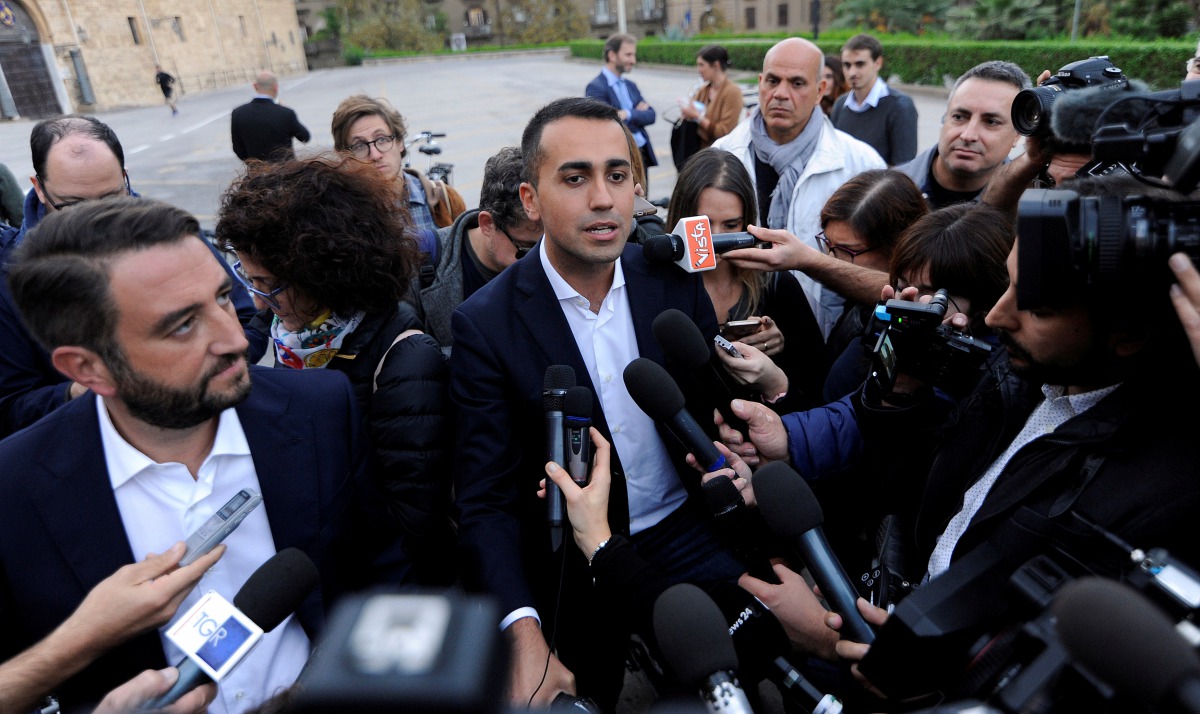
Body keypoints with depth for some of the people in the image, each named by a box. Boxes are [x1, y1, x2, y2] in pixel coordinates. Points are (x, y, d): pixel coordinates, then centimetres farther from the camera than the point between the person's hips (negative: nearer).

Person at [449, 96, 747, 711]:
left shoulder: (674, 280, -6)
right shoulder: (486, 324, -16)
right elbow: (485, 502, -15)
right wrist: (524, 632, -27)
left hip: (687, 537, 3)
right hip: (572, 571, -2)